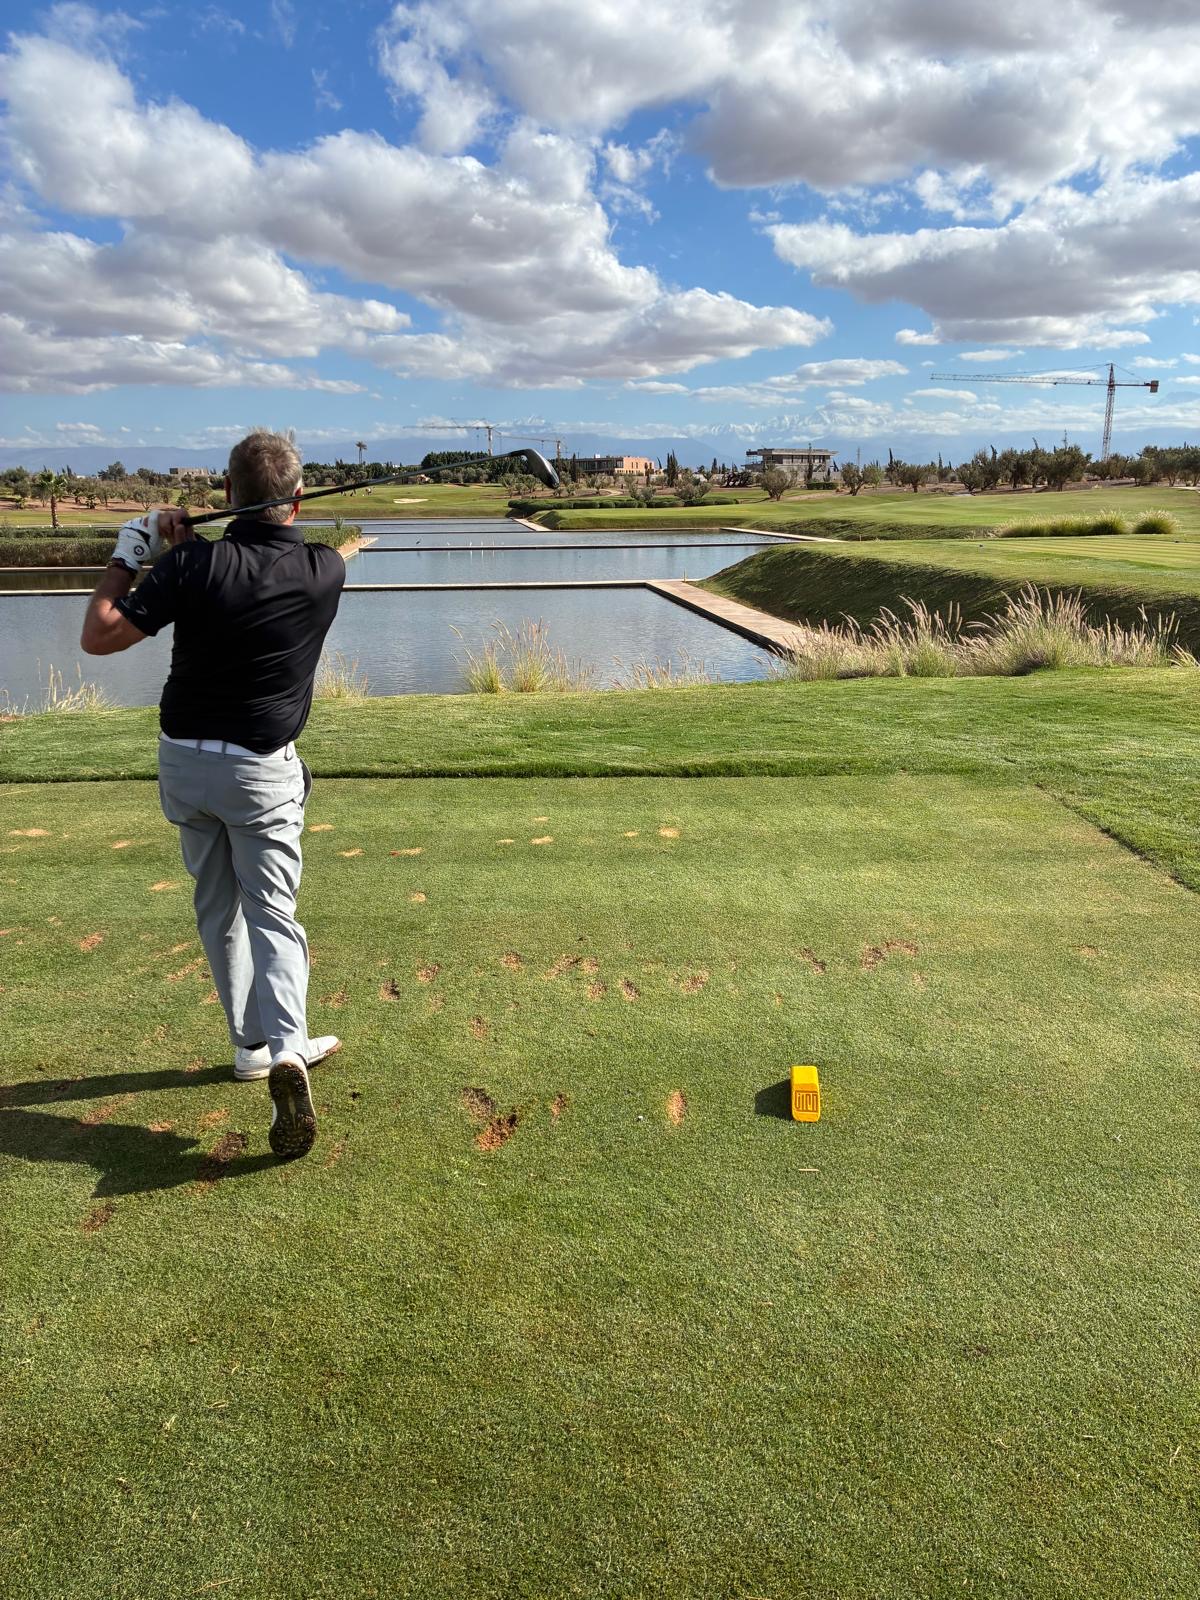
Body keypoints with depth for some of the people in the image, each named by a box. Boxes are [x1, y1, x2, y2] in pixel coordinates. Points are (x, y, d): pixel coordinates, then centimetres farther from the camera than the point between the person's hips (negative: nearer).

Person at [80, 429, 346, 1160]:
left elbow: (98, 635, -10)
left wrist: (130, 553, 1)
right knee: (272, 915, 0)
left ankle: (256, 1043, 27)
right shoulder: (326, 571, -9)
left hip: (184, 761, 1)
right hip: (261, 770, -1)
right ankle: (285, 1051, -20)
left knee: (219, 911, 16)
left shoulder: (195, 565, -14)